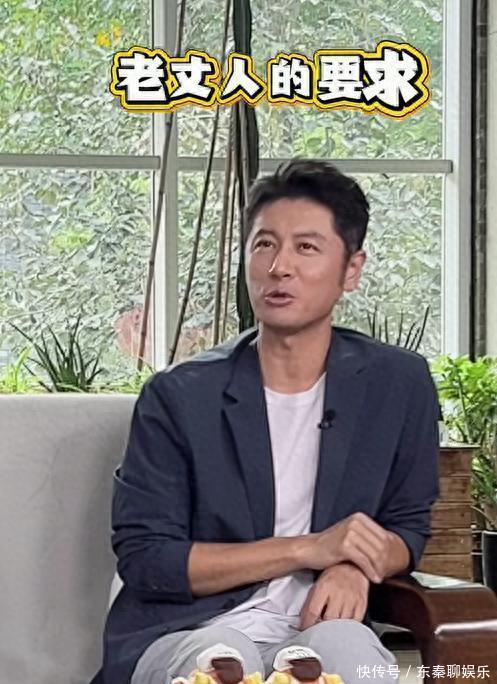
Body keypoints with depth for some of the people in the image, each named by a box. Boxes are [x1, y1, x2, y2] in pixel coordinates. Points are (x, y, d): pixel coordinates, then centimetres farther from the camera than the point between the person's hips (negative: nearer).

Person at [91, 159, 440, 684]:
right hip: (181, 636, -1)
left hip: (313, 629, 1)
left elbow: (406, 525, 21)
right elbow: (143, 558, -3)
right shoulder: (177, 397, 3)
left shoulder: (399, 384, 9)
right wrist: (307, 550, -11)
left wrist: (355, 566, -5)